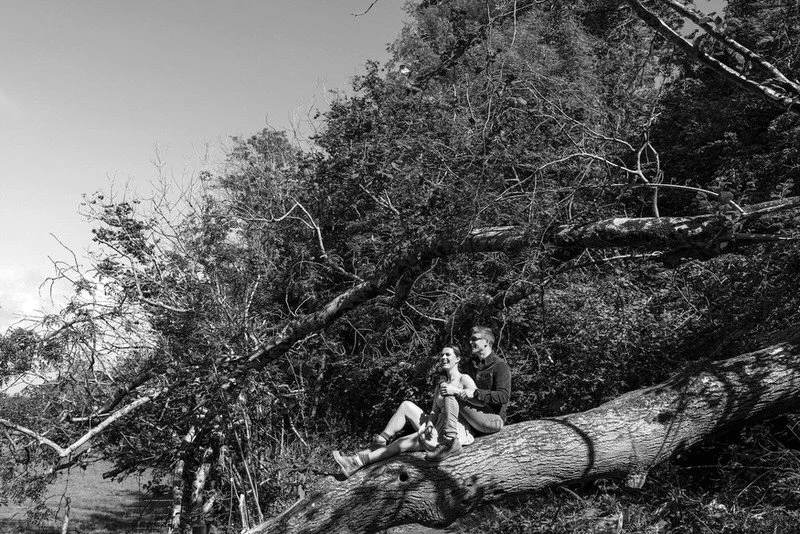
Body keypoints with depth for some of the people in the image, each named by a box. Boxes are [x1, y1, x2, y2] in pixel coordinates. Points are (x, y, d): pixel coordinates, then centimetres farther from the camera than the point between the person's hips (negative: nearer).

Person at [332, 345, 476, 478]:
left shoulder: (464, 379, 1)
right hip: (438, 430, 6)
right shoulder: (440, 385, 22)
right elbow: (434, 412, 13)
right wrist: (430, 424, -9)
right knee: (406, 406, -10)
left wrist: (456, 391, -24)